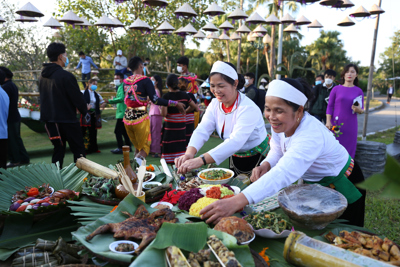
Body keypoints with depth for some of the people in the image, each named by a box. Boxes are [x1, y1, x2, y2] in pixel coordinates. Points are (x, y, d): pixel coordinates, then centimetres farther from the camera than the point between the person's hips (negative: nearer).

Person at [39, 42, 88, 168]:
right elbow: (77, 97, -14)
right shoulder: (66, 76, -17)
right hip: (67, 119, -8)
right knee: (78, 149, 1)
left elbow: (44, 97, 16)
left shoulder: (43, 76, 9)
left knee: (58, 148, 15)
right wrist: (84, 109, 5)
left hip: (49, 119, 8)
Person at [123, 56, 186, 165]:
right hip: (140, 118, -6)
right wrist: (175, 104, -17)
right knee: (145, 146, 5)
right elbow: (155, 100, -19)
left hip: (127, 118, 6)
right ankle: (138, 160, -20)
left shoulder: (126, 81, 7)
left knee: (137, 147, 20)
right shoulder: (145, 80, -10)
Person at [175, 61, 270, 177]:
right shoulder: (215, 104, -6)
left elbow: (235, 142, -41)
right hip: (234, 158, 6)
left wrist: (201, 160, -51)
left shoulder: (248, 109, -29)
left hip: (258, 159, -6)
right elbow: (202, 130, -16)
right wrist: (189, 153, -38)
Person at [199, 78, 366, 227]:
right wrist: (266, 164, -29)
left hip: (343, 186, -7)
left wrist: (236, 202, -67)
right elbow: (277, 151, -2)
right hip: (312, 184, 7)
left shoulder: (311, 135, -42)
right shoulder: (280, 123, -17)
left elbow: (284, 174, -56)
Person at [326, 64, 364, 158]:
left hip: (351, 125, 2)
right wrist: (328, 121, -7)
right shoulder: (336, 89, 3)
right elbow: (330, 106, 2)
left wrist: (359, 110, -11)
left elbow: (361, 110, 13)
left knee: (349, 149, 2)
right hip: (336, 124, -1)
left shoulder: (359, 91, 7)